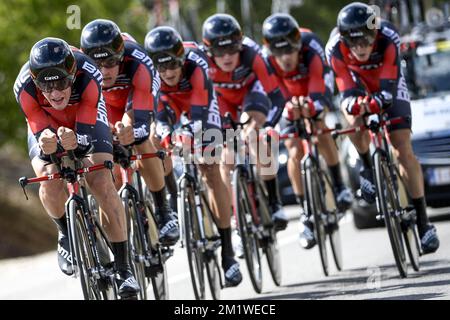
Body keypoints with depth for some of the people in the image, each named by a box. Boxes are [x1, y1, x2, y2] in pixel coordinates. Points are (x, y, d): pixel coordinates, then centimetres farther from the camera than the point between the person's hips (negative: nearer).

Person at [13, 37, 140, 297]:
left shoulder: (89, 78, -39)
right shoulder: (25, 88, -36)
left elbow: (87, 136, -36)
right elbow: (40, 133, -31)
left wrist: (74, 140, -59)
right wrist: (46, 146, -54)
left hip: (87, 125, -1)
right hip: (46, 127, 1)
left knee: (102, 182, -22)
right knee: (49, 181, -27)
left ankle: (124, 268, -15)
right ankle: (66, 235, 4)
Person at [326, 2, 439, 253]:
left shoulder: (388, 39, -36)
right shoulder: (336, 49, -32)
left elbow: (388, 89, -39)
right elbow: (348, 92, -30)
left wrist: (376, 102, -61)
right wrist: (354, 103, -54)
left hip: (389, 84, -1)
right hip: (358, 86, 1)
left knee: (403, 148, -14)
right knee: (355, 120, -33)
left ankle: (423, 219, -11)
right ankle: (368, 168, -2)